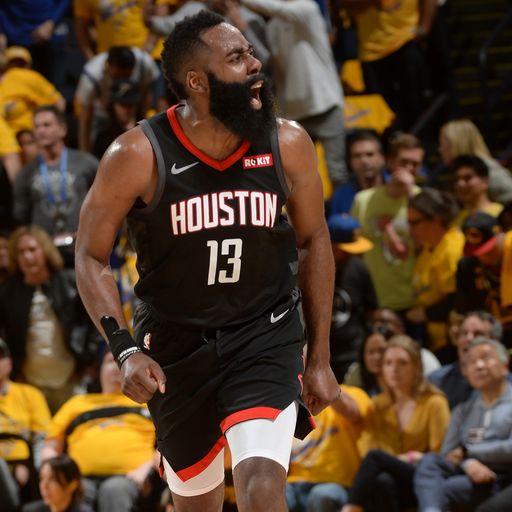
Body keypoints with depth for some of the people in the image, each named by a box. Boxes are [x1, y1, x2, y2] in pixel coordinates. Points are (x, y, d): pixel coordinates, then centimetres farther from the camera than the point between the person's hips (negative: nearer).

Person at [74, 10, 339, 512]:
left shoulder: (288, 145, -9)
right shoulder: (139, 155, -15)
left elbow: (314, 242, 5)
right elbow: (91, 257, -6)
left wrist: (319, 358, 6)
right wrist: (126, 351, -19)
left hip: (265, 337, 0)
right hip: (175, 345, 0)